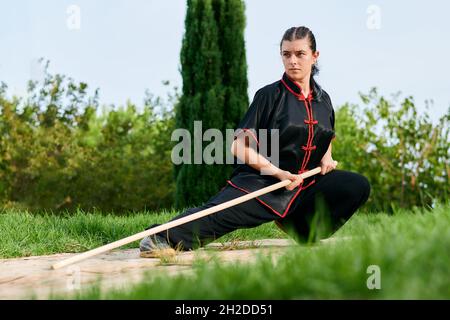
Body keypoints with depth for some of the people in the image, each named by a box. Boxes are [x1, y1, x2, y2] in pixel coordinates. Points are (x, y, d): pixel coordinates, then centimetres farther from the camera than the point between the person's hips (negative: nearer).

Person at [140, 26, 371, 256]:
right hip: (261, 181, -5)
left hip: (305, 185, 6)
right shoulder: (269, 95, -4)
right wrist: (279, 173, -20)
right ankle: (165, 238, -51)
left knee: (358, 185, -9)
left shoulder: (323, 100, 13)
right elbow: (239, 147, -10)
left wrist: (326, 159, 6)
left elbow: (327, 141, 30)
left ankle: (303, 230, 2)